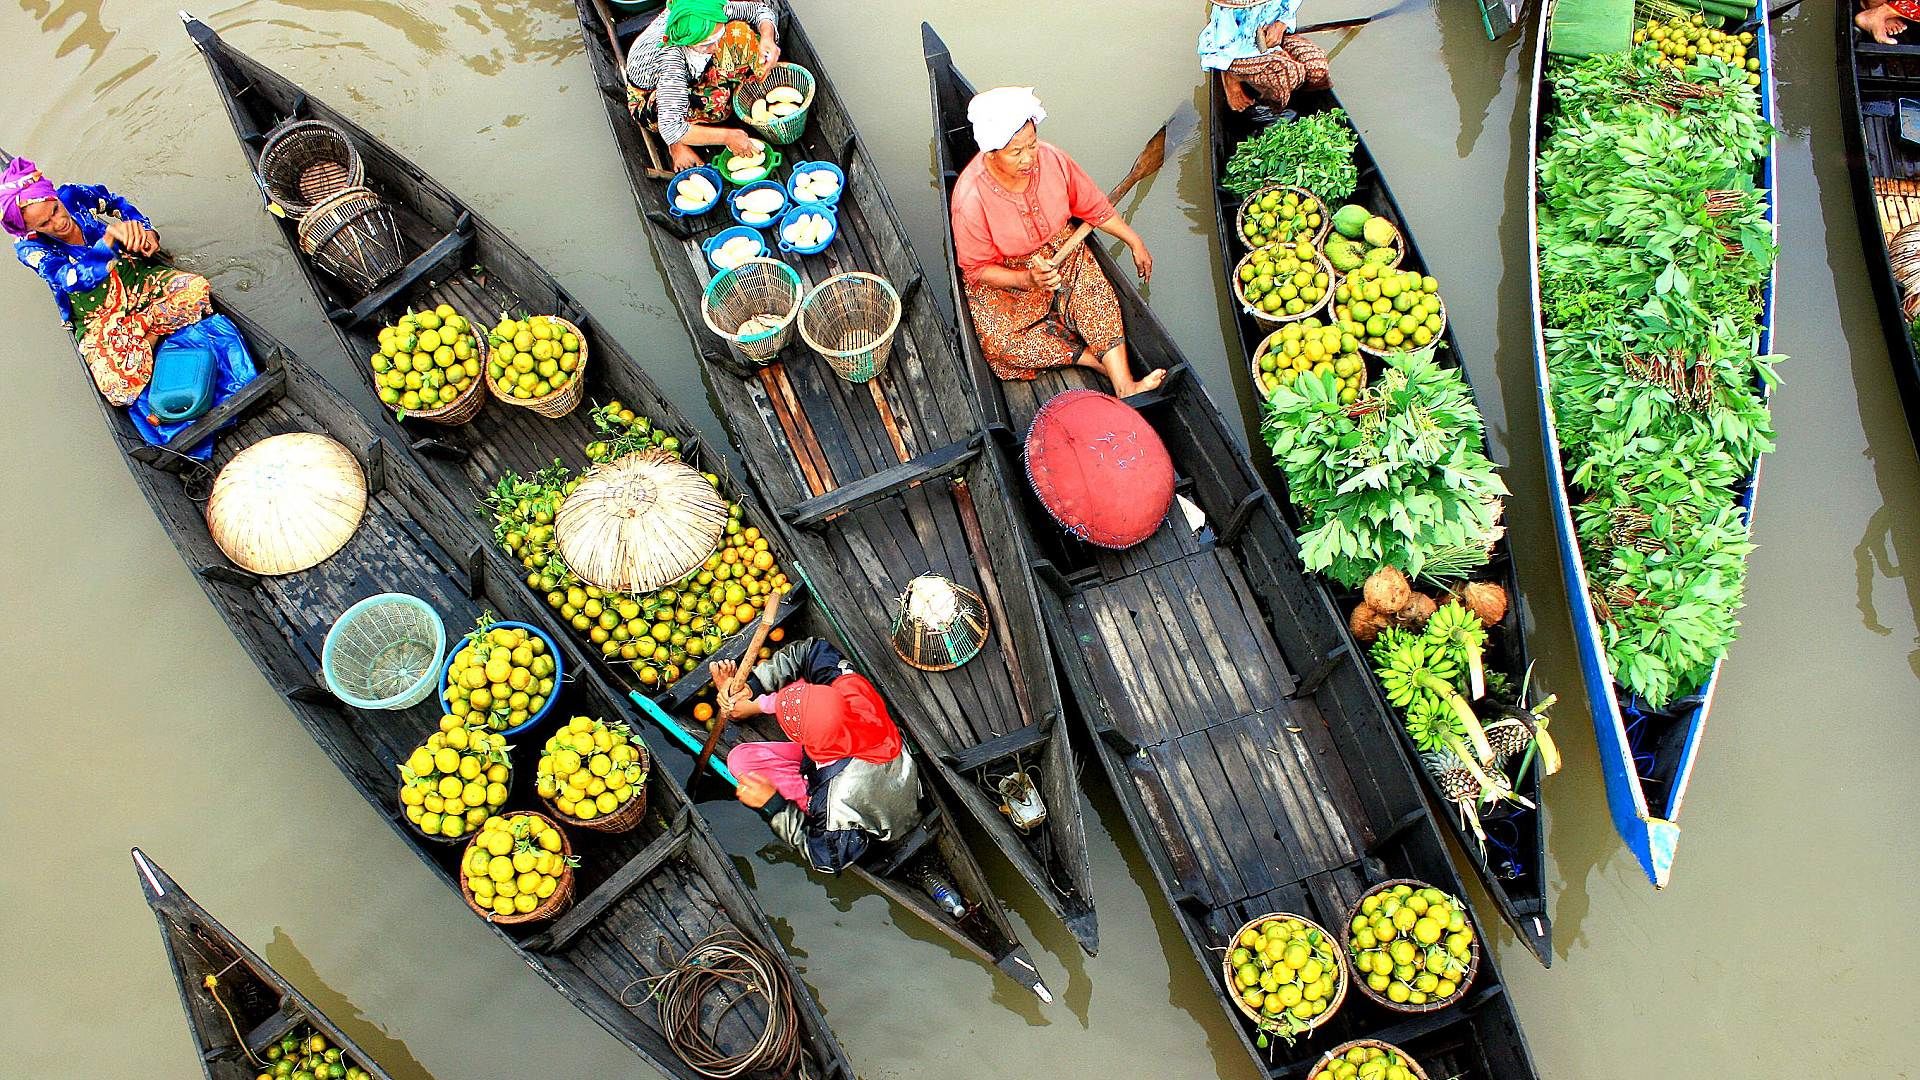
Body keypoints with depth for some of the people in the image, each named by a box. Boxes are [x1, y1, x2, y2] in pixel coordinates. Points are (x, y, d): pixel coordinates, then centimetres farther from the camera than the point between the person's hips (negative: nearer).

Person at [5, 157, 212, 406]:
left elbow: (119, 203, 14)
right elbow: (74, 278, -36)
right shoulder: (30, 248, -18)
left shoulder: (74, 195, -8)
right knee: (119, 387, -30)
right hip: (97, 318, -4)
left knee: (197, 288, -25)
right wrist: (109, 239, -51)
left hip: (136, 278, 4)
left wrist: (146, 231, -4)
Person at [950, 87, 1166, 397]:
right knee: (999, 340, -27)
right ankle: (1095, 359, -20)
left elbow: (1094, 207, 2)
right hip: (1003, 278, -3)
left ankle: (1125, 386, -31)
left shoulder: (1051, 158, -16)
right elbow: (978, 270, -18)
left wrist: (1134, 241, 5)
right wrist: (1028, 279, -32)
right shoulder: (971, 197, -28)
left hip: (1060, 252, 3)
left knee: (1095, 293, -25)